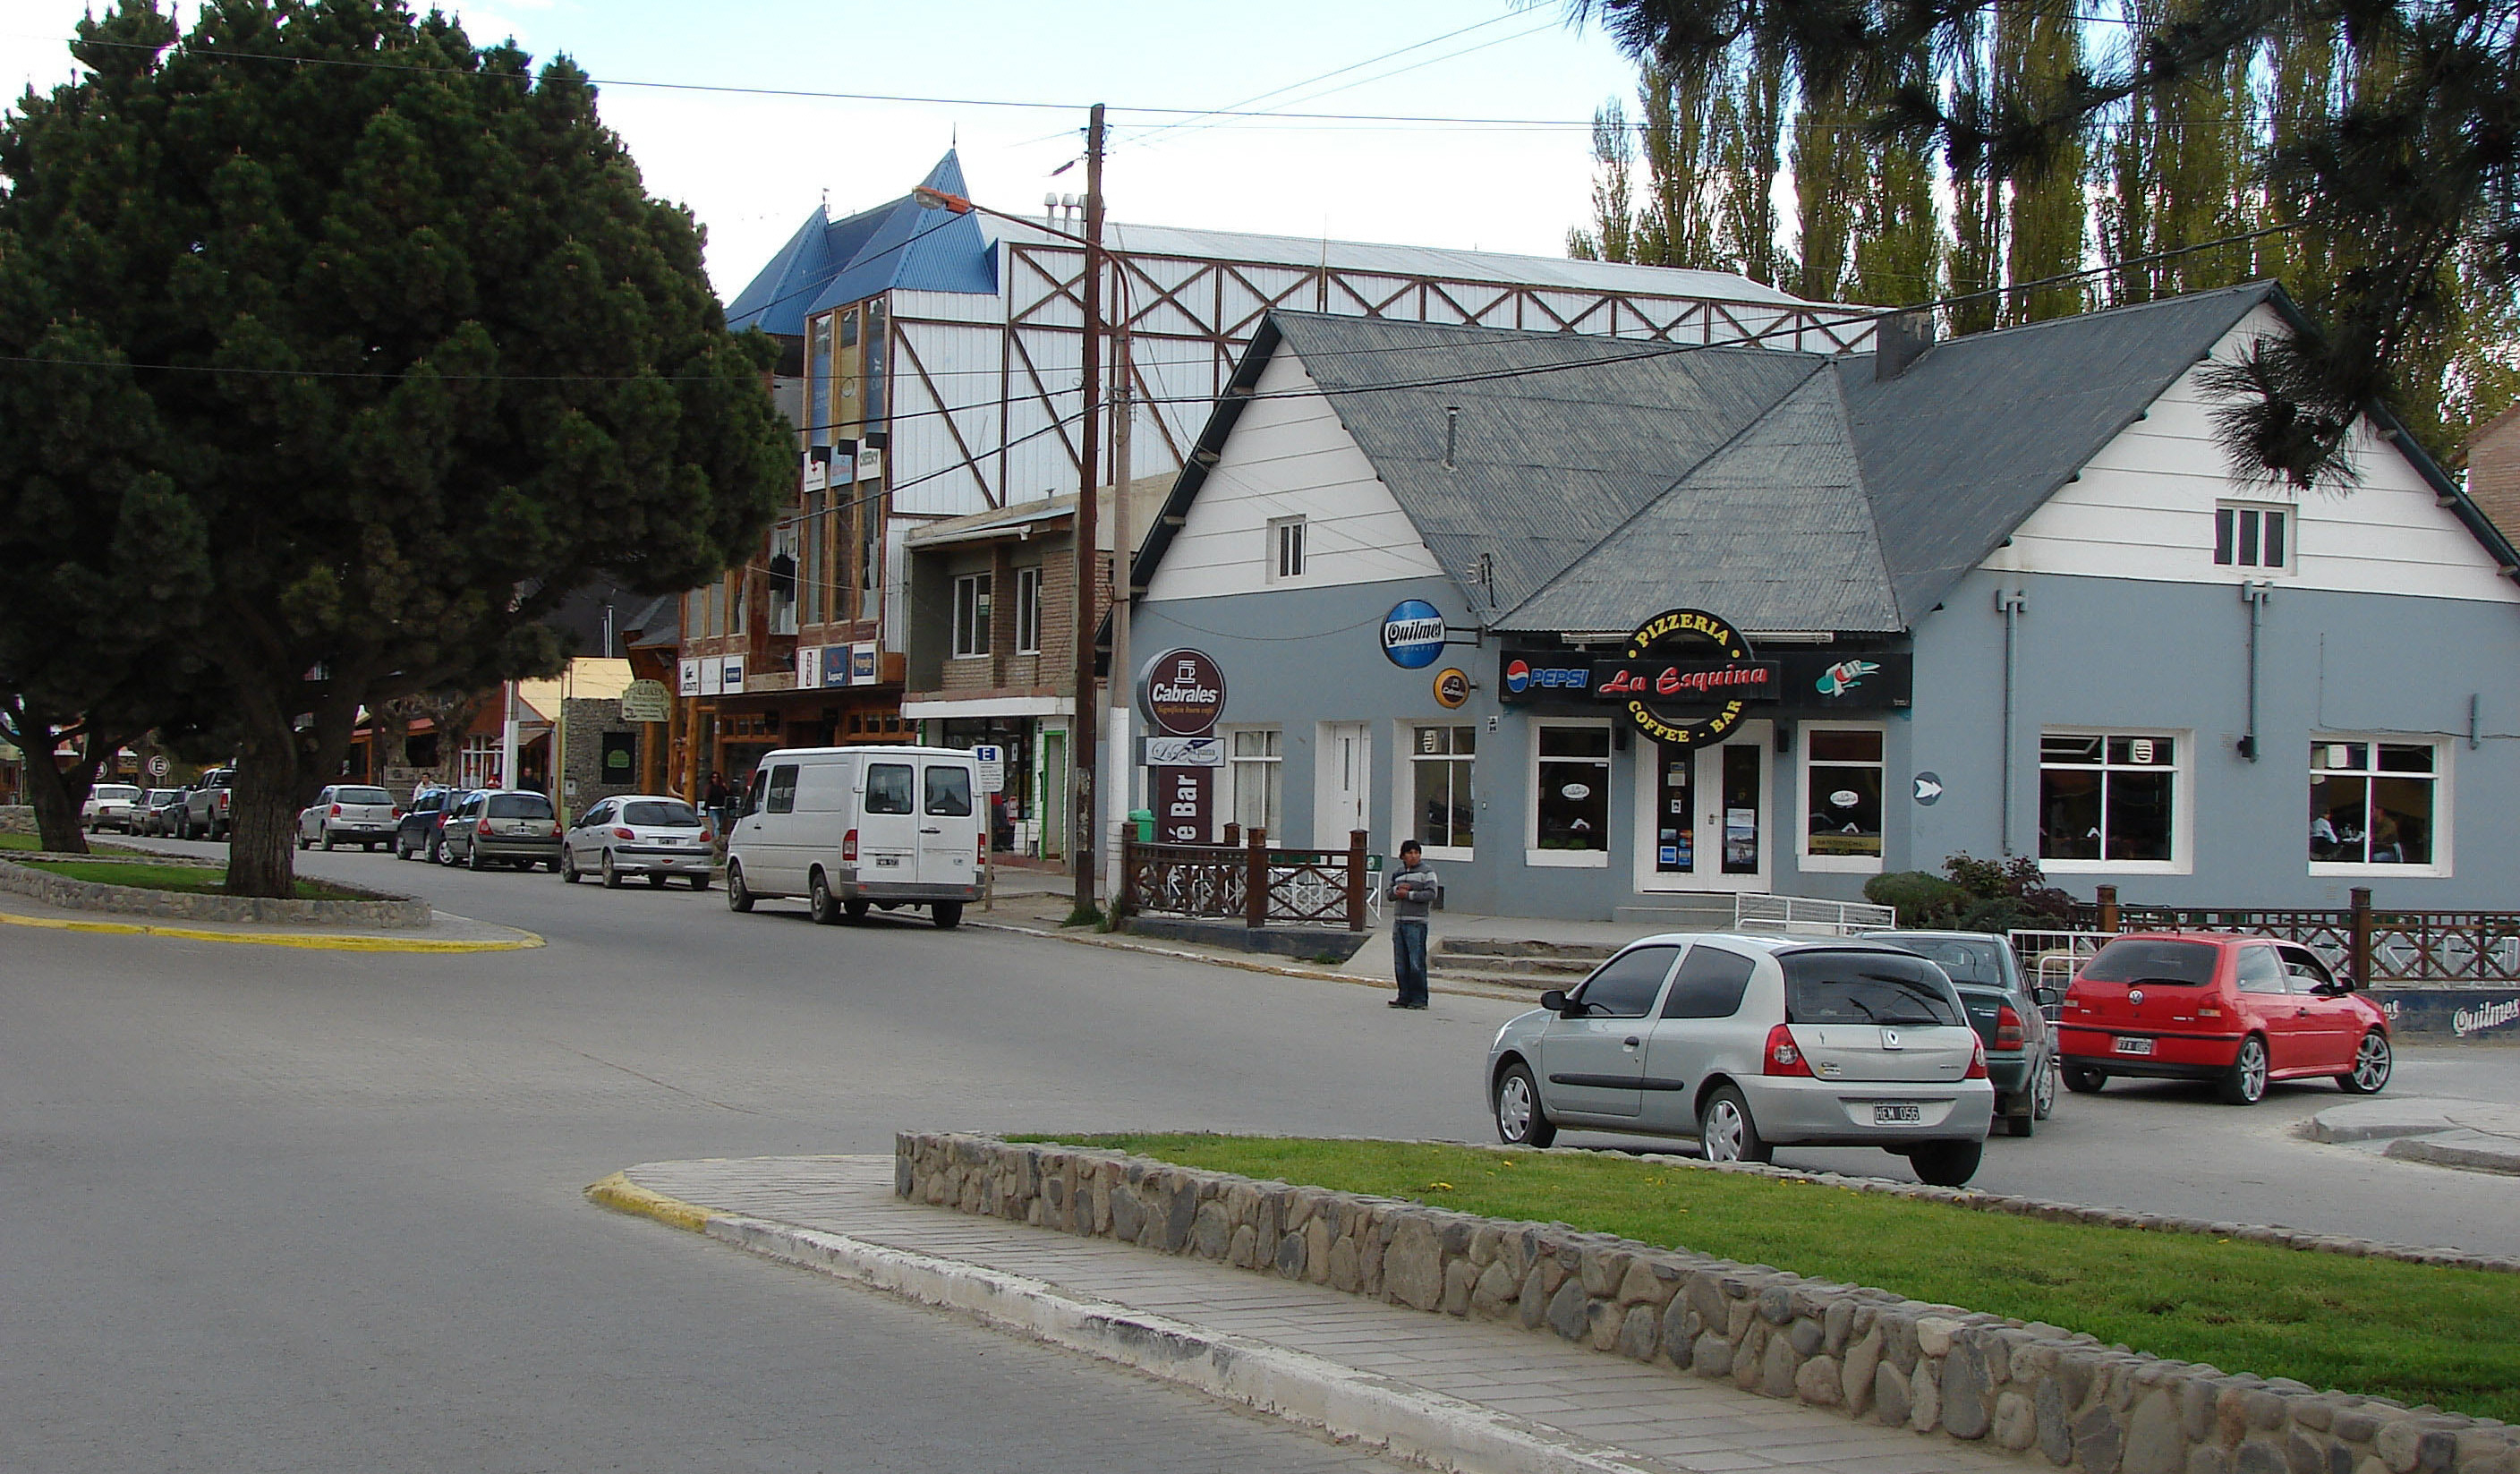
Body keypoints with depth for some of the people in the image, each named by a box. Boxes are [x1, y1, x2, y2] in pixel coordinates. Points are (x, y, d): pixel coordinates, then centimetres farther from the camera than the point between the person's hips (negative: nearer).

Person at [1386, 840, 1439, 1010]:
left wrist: (1408, 894, -12)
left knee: (1416, 963, -8)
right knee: (1400, 963, 6)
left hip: (1416, 923, -6)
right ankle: (1405, 997, 12)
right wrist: (1397, 889, -6)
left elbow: (1431, 893, -12)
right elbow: (1389, 893, 15)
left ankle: (1419, 999, -3)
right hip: (1398, 922, 6)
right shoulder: (1397, 873, 17)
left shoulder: (1426, 872, -2)